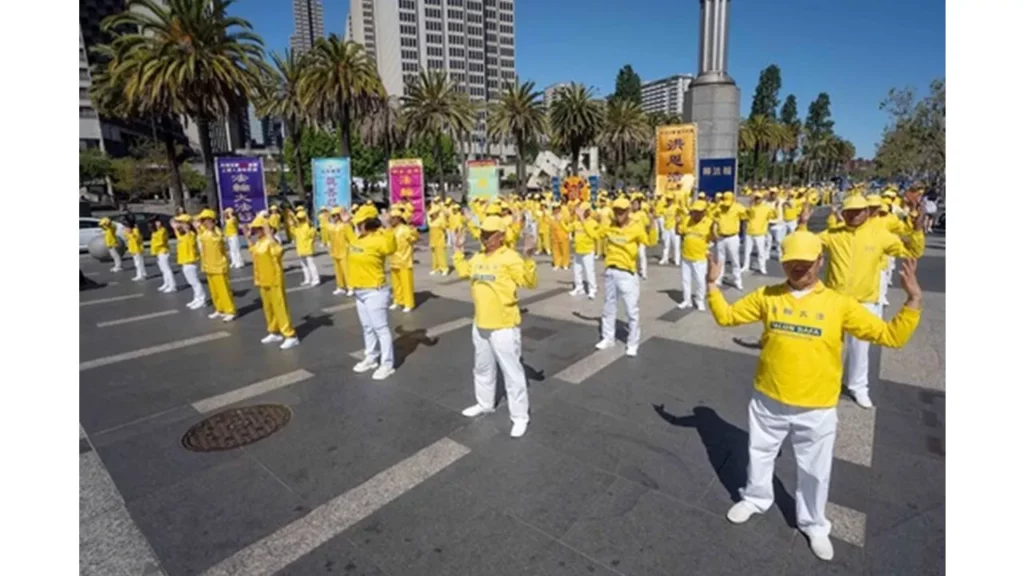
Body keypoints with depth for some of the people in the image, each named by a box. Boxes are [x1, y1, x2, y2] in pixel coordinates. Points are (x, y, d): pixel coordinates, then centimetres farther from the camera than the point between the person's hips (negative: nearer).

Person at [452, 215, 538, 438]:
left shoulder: (510, 257, -16)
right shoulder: (478, 258, 8)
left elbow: (529, 281, -25)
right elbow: (463, 271, 26)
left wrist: (528, 257, -38)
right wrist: (458, 250, 21)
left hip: (503, 326, -8)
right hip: (480, 324, 8)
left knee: (511, 371, 2)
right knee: (482, 368, 23)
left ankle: (520, 416, 16)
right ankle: (484, 403, 44)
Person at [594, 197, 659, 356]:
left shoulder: (635, 229, -9)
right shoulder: (609, 227, 7)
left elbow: (651, 241, -24)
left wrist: (652, 223, -37)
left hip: (627, 274, -5)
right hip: (610, 272, 6)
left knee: (632, 311, 0)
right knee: (609, 308, 17)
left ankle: (633, 344, 13)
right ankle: (608, 339, 33)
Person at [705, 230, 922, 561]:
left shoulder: (839, 304, -9)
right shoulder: (767, 296, -6)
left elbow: (891, 336, -8)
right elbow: (726, 316, -1)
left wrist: (913, 300, -18)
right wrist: (712, 284, -11)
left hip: (816, 409, -1)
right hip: (768, 401, 1)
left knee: (814, 471, 18)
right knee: (760, 455, 22)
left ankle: (813, 524, 43)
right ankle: (756, 499, 49)